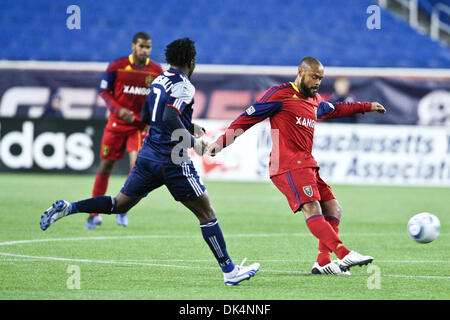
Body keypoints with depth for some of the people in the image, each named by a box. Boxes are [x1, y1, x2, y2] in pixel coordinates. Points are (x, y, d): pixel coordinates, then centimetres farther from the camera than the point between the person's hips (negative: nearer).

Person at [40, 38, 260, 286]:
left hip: (148, 153, 8)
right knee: (206, 213, 1)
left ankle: (67, 208, -1)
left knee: (120, 204, 16)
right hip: (172, 161, -7)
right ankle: (229, 271, 3)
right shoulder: (183, 86, -13)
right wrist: (192, 141, -19)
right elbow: (170, 118, -28)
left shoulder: (159, 80, 13)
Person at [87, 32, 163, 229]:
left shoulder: (156, 71, -2)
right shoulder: (117, 66, -7)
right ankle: (94, 215, 18)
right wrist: (118, 110, -17)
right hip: (117, 123, 0)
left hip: (140, 125, 0)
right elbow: (104, 90, -2)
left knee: (137, 164, -18)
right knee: (105, 167, 4)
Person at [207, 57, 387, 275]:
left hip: (307, 165, 10)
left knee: (333, 210, 3)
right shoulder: (280, 94, -3)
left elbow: (335, 110, 43)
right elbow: (249, 117, -2)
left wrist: (367, 107, 44)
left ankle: (324, 262, 2)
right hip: (289, 166, -10)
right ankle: (345, 255, -37)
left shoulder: (315, 101, 22)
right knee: (312, 210, -22)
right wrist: (222, 141, -7)